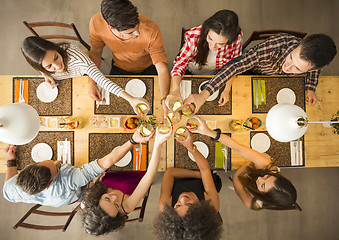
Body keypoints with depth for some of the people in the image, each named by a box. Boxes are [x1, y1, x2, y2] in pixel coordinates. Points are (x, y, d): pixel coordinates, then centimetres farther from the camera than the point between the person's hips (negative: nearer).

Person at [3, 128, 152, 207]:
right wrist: (133, 140, -56)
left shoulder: (15, 190, -35)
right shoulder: (69, 180, -54)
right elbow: (106, 162, -56)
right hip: (83, 192, -4)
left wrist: (10, 161, -1)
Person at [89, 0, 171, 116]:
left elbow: (162, 69, -36)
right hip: (120, 68, 2)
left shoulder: (151, 30, -38)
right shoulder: (96, 23, -30)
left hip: (148, 68, -1)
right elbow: (95, 52, -11)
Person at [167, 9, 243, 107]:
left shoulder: (237, 37, -32)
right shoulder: (194, 37, -36)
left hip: (216, 74, 1)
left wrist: (227, 89, -22)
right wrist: (175, 89, -48)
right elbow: (180, 64, -29)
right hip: (191, 72, -1)